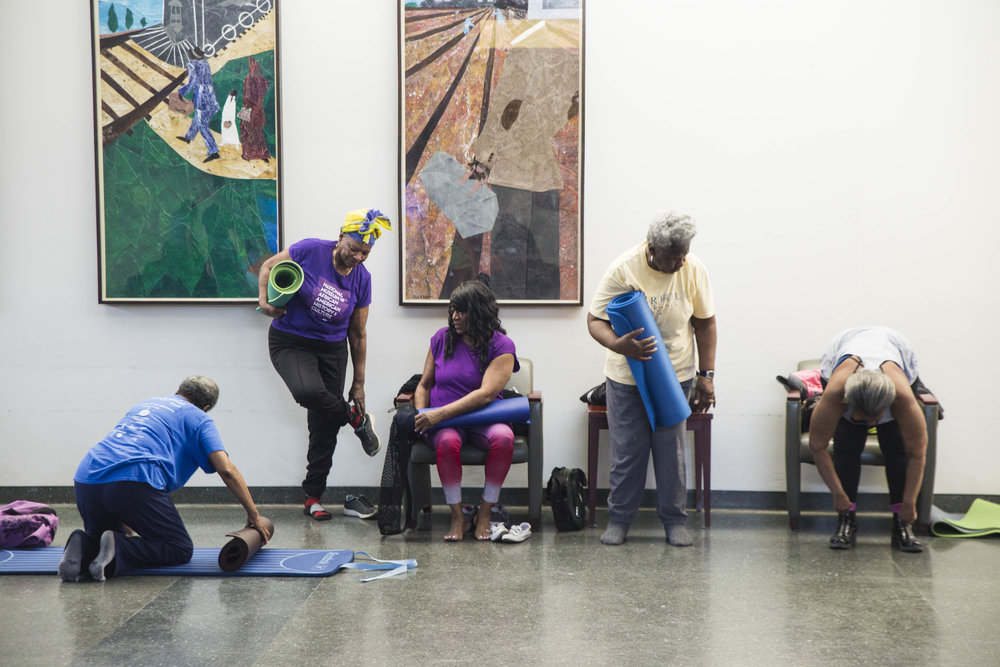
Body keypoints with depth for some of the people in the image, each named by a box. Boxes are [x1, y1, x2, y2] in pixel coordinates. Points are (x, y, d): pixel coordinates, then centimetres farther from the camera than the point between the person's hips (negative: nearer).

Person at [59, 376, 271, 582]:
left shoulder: (142, 405, 35)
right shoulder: (197, 418, 17)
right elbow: (226, 469, 2)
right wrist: (254, 514, 12)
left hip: (85, 479, 6)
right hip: (135, 480, -6)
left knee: (100, 537, 30)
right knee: (181, 549, 9)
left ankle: (84, 548, -5)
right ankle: (118, 551, -16)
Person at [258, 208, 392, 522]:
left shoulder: (362, 279, -3)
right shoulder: (310, 251, -13)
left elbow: (358, 335, 5)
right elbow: (269, 266, 3)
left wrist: (359, 383, 6)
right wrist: (264, 300, -16)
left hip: (332, 349, 3)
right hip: (290, 341, -3)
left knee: (324, 426, 2)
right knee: (308, 391, -35)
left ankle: (313, 496, 16)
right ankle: (356, 419, -5)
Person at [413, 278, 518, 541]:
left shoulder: (501, 346, -6)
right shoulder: (442, 338, 7)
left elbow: (486, 394, -19)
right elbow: (424, 384, 15)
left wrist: (440, 413, -26)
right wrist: (421, 416, -6)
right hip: (444, 422, 1)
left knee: (503, 437, -35)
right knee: (447, 441, -35)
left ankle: (484, 512, -17)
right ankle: (457, 515, -19)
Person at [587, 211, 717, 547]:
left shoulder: (694, 270, -8)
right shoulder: (623, 269, -16)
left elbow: (705, 323, 2)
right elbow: (595, 320, -12)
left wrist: (706, 375, -2)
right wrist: (618, 345, -33)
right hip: (626, 377, -1)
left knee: (672, 451, 3)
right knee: (626, 450, 2)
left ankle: (674, 520, 17)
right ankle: (619, 519, 17)